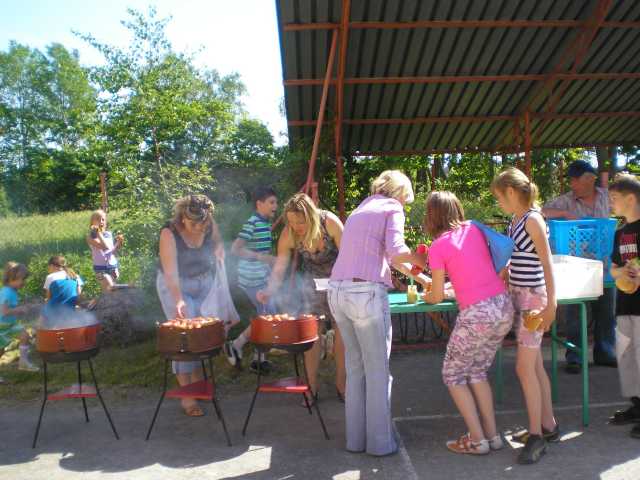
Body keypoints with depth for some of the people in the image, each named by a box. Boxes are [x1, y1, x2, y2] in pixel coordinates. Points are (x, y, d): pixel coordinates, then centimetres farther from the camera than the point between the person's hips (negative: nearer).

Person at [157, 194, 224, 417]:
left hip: (205, 283, 5)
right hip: (175, 286, -5)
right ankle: (186, 396, -6)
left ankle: (198, 381, 26)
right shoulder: (169, 233, -25)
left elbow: (218, 247, 11)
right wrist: (178, 300, -43)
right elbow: (170, 272, -32)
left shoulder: (211, 226, -12)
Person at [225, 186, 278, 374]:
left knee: (265, 316, 12)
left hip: (261, 277, 9)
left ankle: (259, 359, 20)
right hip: (253, 278, -9)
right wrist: (262, 257, -26)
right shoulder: (252, 223, -15)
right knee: (269, 316, -5)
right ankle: (235, 345, 9)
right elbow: (235, 249, -21)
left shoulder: (265, 224, 12)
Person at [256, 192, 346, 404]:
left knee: (342, 330, 1)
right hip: (312, 282, 1)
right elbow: (279, 267, -22)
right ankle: (312, 387, 9)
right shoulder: (288, 235, -23)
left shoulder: (330, 222, -28)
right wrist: (269, 291, -38)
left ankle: (341, 385, 16)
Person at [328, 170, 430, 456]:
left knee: (355, 366, 15)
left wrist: (418, 276, 40)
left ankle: (356, 438, 22)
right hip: (365, 293, -7)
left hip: (337, 292, 7)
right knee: (378, 370, 4)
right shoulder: (392, 208, 3)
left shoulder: (361, 210, 25)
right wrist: (419, 260, 7)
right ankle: (380, 441, 12)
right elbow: (395, 250, -13)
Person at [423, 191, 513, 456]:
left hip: (477, 314, -7)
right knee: (477, 372, 22)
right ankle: (492, 435, 23)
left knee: (453, 375, 12)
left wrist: (424, 296, 21)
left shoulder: (438, 247, -6)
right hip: (504, 307, 7)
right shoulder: (475, 229, 10)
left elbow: (437, 296, 1)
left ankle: (477, 440, 12)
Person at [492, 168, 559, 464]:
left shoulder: (533, 220, -14)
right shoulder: (514, 221, 11)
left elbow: (547, 264, -17)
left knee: (524, 368, -6)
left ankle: (536, 436, 4)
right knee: (535, 366, 14)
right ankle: (548, 426, 25)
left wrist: (551, 305, -21)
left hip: (533, 298, -9)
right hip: (518, 296, 9)